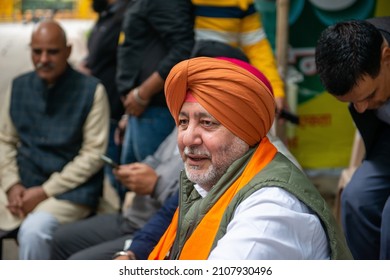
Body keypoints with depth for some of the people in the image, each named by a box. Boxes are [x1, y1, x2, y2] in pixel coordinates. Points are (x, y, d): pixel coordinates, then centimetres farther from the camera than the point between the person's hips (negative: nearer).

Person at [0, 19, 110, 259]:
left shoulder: (91, 90, -6)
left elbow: (94, 153, -9)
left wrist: (45, 191, -12)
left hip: (71, 192, -5)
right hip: (22, 187, 5)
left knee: (33, 230, -32)